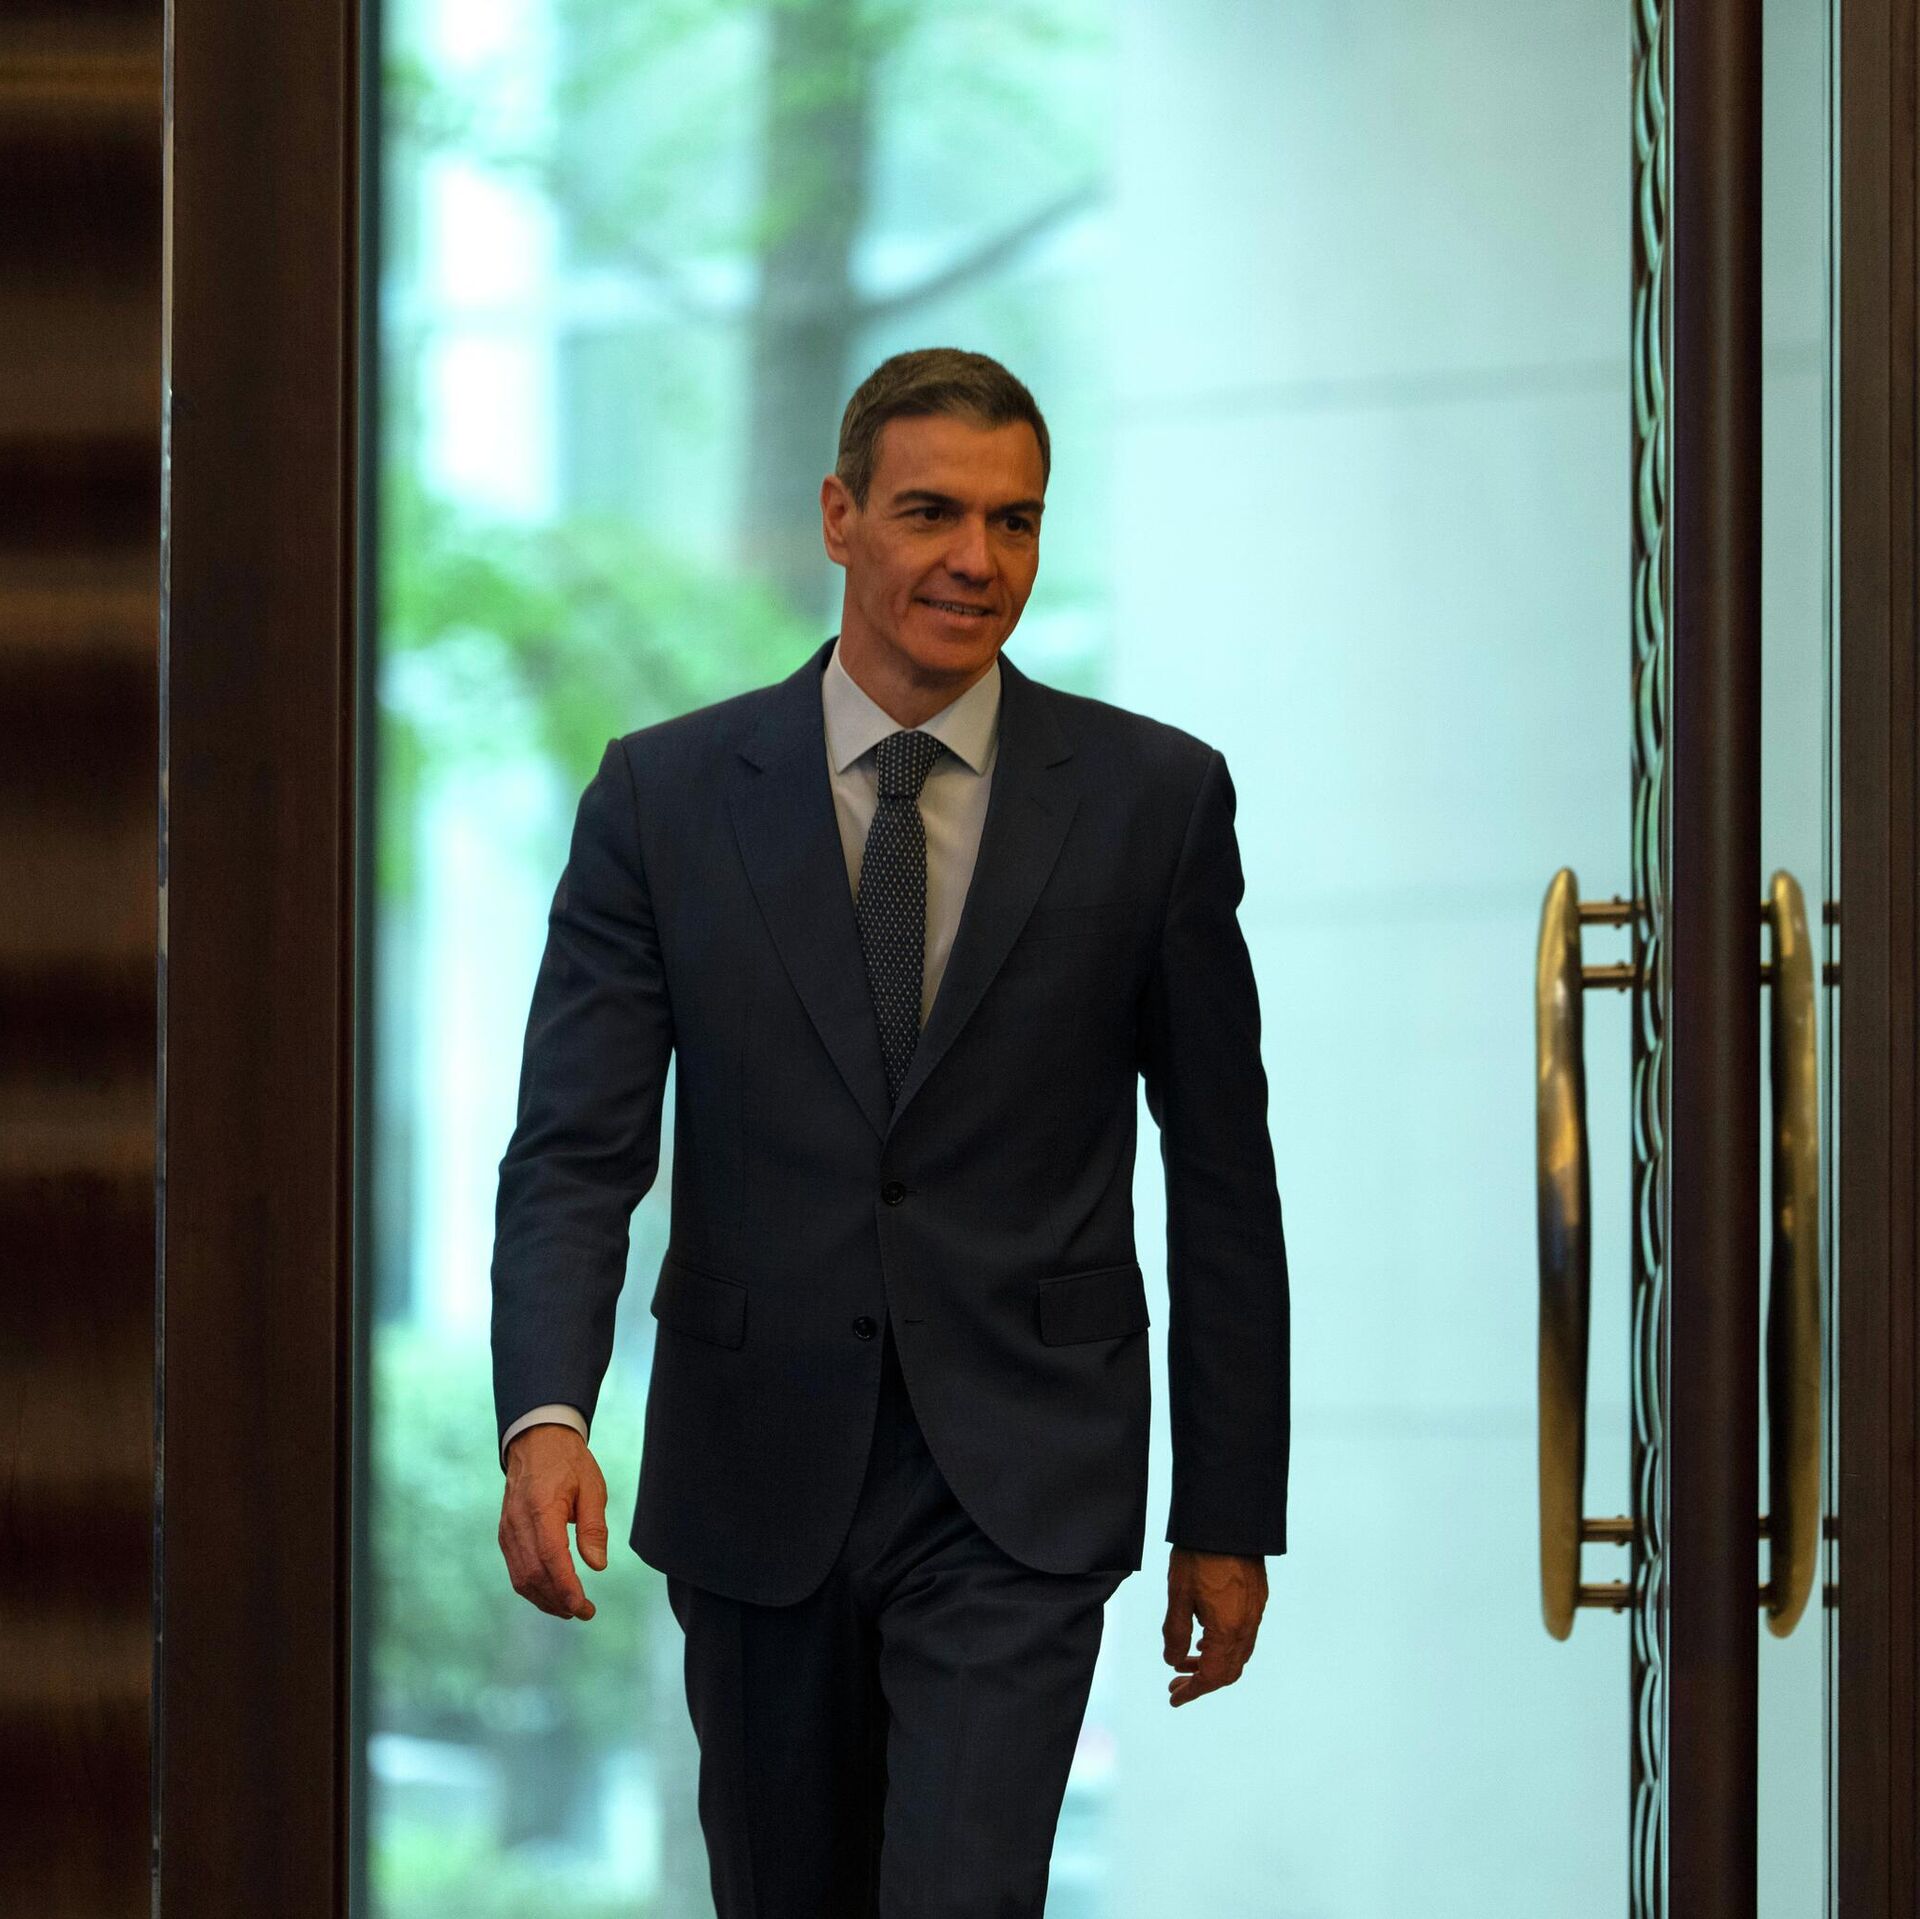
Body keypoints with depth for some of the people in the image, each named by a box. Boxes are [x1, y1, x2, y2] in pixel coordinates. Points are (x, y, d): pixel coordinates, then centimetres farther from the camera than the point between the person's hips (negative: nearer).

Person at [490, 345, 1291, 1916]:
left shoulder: (1156, 798, 0)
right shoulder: (667, 796, 0)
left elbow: (1220, 1179, 4)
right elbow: (575, 1150, -5)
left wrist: (1231, 1512, 4)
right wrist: (546, 1417, -23)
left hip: (1018, 1491, -2)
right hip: (757, 1481, 2)